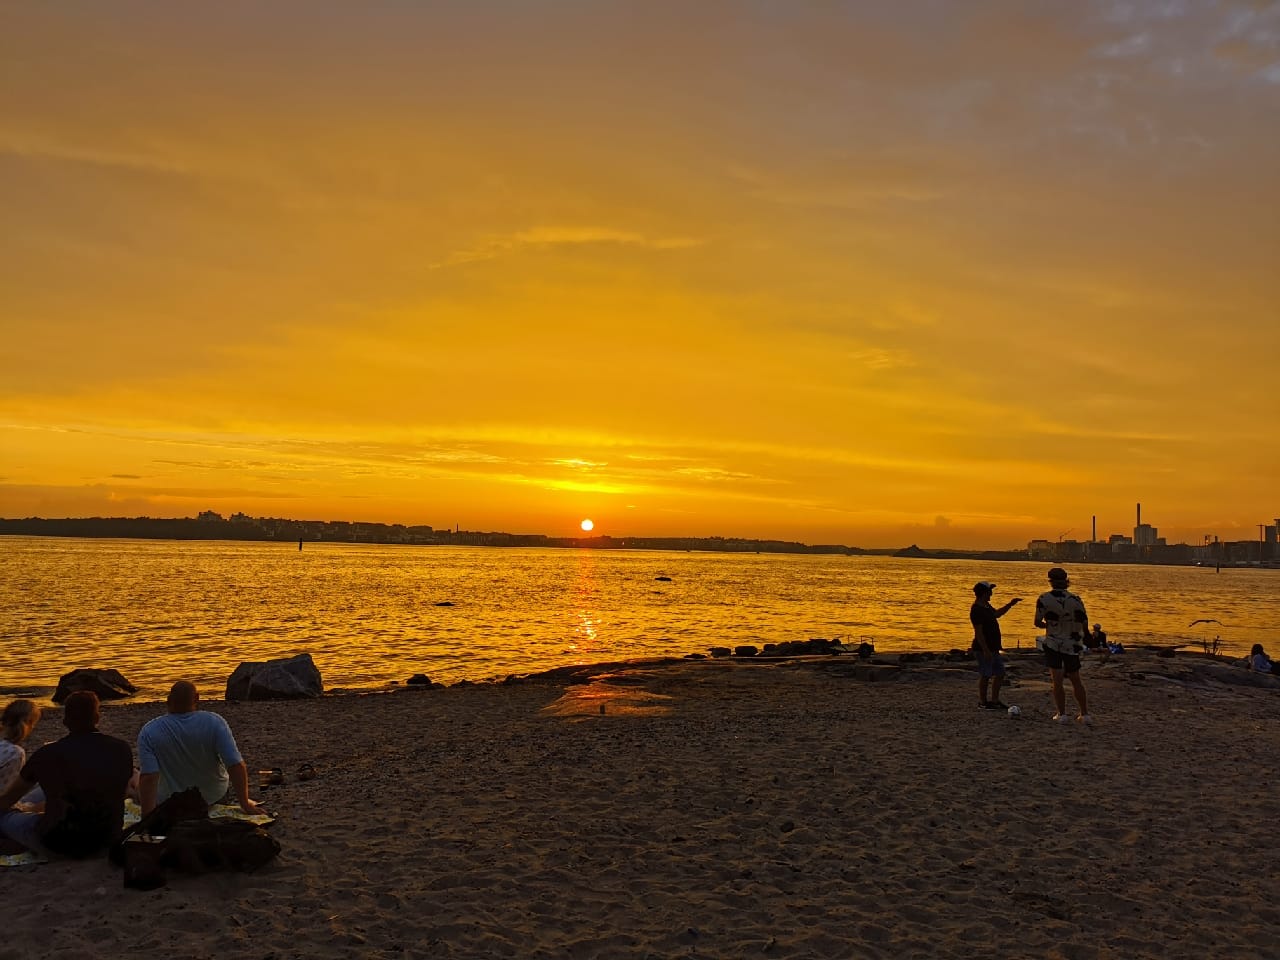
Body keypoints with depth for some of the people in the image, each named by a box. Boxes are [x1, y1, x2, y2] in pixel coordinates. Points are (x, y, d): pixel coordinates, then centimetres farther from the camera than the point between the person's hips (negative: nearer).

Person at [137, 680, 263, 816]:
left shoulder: (149, 731, -21)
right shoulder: (215, 722, -21)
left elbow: (148, 778, -27)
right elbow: (236, 765, -24)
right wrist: (245, 804, -16)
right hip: (215, 797, 0)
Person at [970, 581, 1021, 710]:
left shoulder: (986, 606, 12)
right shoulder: (976, 610, -19)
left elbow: (997, 614, 34)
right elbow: (978, 632, -22)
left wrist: (1010, 604, 26)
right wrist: (986, 650, -25)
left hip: (993, 648, 10)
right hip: (984, 649, -10)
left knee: (1000, 674, 14)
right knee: (985, 675, -1)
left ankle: (995, 701, 23)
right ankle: (983, 702, 10)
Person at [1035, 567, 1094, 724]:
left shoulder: (1044, 598, -9)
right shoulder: (1075, 599, -5)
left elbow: (1037, 622, -6)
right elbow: (1084, 625, -1)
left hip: (1053, 644, -3)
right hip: (1073, 645, 3)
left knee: (1057, 681, 2)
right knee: (1076, 681, 15)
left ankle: (1062, 714, 1)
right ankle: (1085, 714, 16)